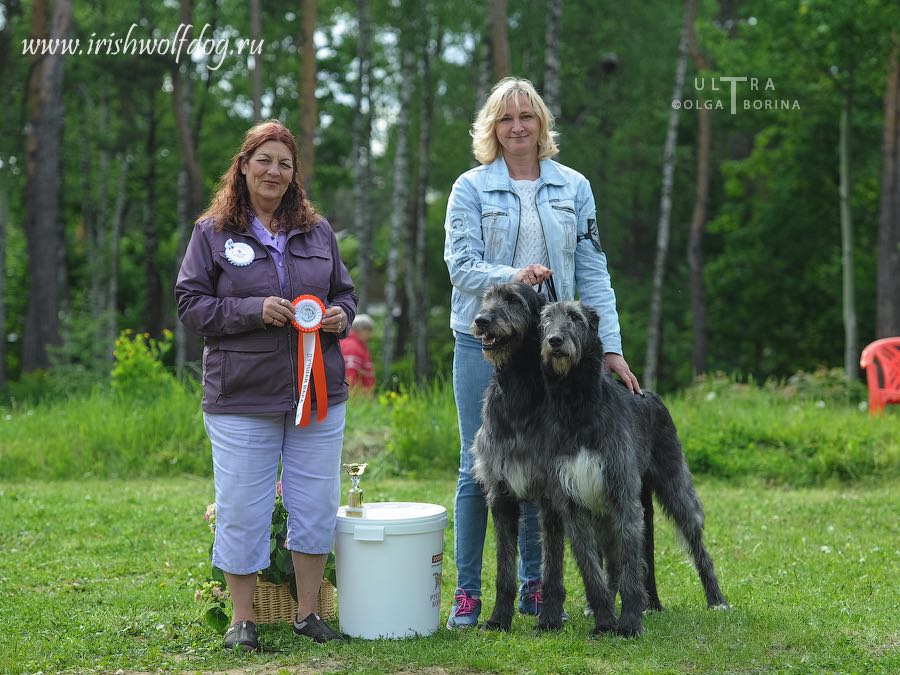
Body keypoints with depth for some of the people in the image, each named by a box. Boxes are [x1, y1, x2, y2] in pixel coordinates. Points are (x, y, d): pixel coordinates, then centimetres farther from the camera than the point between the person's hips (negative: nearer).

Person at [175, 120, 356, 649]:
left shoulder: (318, 231, 11)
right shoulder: (213, 232, 2)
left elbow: (346, 293, 18)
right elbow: (191, 304, -3)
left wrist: (340, 316, -5)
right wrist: (253, 310, -16)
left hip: (318, 393, 3)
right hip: (242, 397, -3)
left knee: (316, 505, 6)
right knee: (242, 510, 2)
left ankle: (308, 613, 21)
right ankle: (243, 620, 16)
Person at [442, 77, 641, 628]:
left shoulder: (574, 188, 8)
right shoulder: (471, 188, 2)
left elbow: (593, 273, 5)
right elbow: (460, 265, -6)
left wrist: (610, 347, -2)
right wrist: (512, 275, -24)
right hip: (483, 341, -2)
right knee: (478, 467, 0)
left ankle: (535, 587, 17)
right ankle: (467, 591, 8)